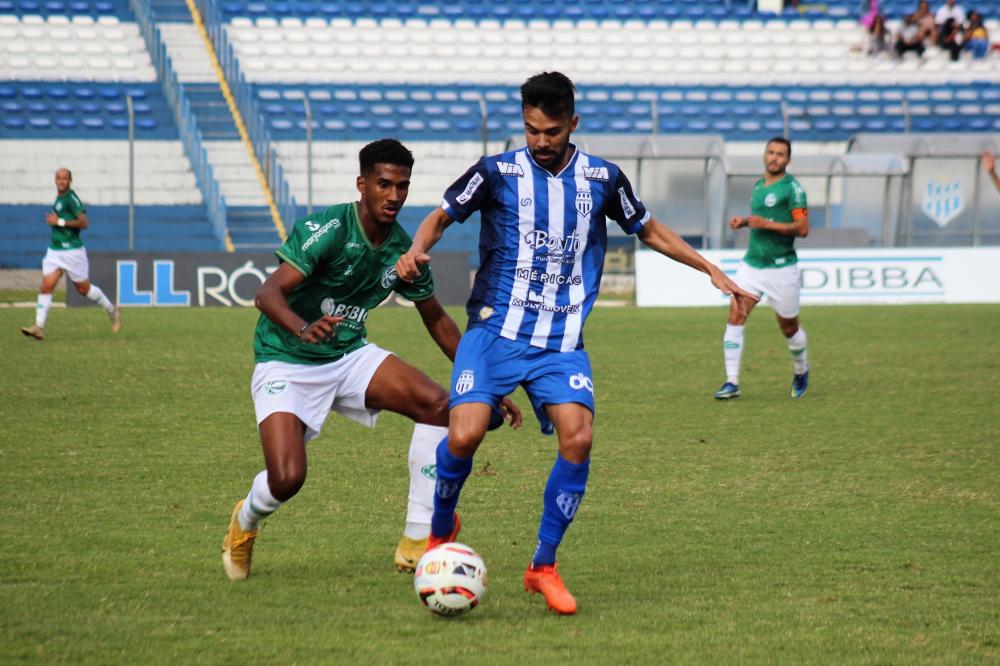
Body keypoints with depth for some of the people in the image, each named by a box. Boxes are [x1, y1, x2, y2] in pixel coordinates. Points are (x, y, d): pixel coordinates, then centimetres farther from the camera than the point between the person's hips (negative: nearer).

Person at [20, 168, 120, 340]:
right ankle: (39, 327, -11)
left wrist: (59, 222, -22)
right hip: (54, 251, 7)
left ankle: (112, 311, 28)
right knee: (46, 287, -7)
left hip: (72, 251, -7)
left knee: (84, 289, 6)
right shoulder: (58, 198, 13)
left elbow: (83, 222, -24)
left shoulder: (71, 198, -14)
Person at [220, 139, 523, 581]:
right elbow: (268, 292, -30)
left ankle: (417, 543, -8)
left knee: (439, 405, -16)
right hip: (287, 365, -6)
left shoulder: (402, 250, -1)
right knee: (287, 479, -24)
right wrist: (303, 329, -52)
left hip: (350, 355, 6)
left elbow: (436, 319, 14)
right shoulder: (327, 229, -21)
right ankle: (244, 524, 16)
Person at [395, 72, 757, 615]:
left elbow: (649, 230, 22)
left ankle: (543, 567, -2)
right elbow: (441, 217, 9)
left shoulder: (601, 178, 6)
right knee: (464, 436, -20)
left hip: (562, 341, 2)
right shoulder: (497, 172, -1)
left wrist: (711, 271, 19)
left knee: (578, 437, -19)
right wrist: (416, 251, -12)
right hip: (495, 331, -2)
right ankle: (441, 529, 13)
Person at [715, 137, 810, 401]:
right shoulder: (758, 186, 12)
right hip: (751, 264, 5)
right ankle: (732, 383, -10)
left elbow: (802, 228, -16)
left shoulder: (791, 187, -10)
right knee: (735, 317, -11)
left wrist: (767, 224, -22)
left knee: (789, 328, 9)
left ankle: (801, 371, 38)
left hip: (781, 268, -5)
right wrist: (744, 221, 8)